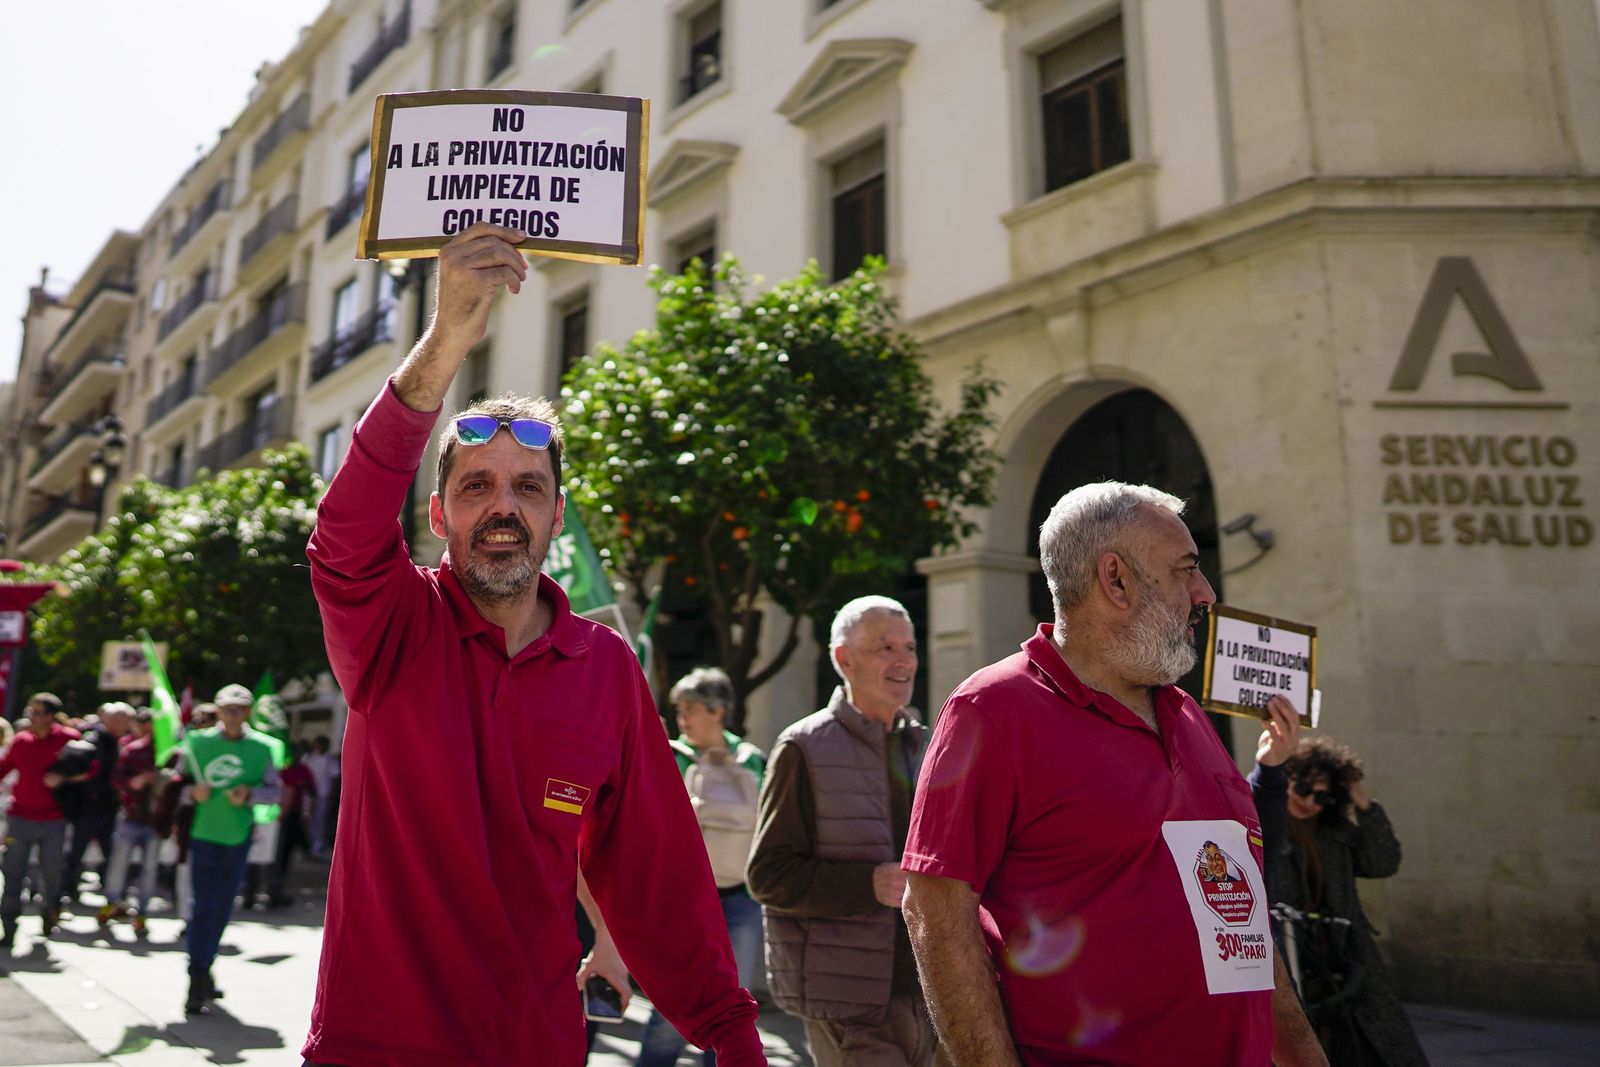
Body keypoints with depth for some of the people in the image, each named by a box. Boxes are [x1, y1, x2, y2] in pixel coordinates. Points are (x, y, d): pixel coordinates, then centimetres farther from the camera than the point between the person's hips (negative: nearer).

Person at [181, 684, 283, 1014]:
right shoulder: (198, 742, -2)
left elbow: (276, 790, 4)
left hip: (239, 837, 2)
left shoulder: (262, 747, -1)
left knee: (222, 907, 14)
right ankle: (197, 981, -3)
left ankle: (203, 967, 34)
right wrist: (193, 791, -14)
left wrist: (250, 794, -15)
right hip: (203, 834, -2)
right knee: (202, 907, -7)